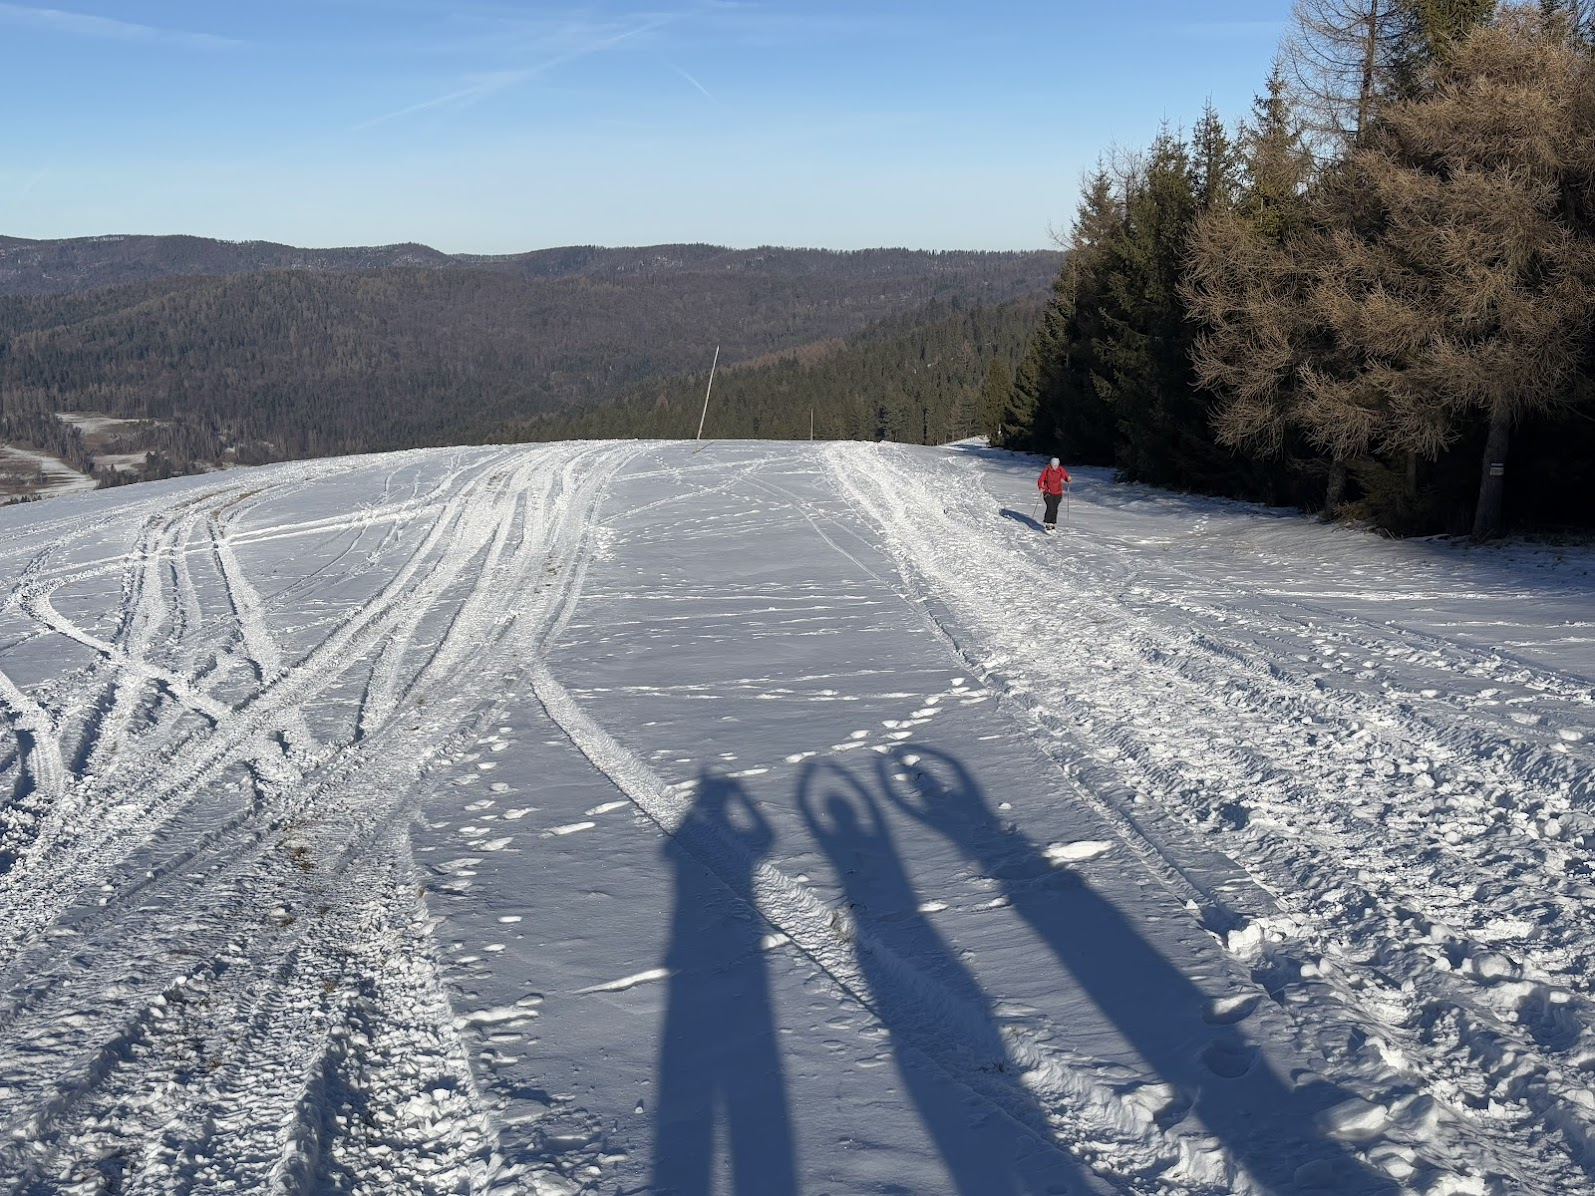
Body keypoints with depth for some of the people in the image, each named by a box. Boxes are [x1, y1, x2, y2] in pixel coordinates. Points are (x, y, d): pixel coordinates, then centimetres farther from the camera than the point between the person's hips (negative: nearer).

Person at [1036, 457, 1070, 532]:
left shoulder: (1061, 470, -5)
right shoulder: (1046, 470, -10)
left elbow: (1065, 476, -14)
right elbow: (1041, 480, -8)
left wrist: (1068, 479, -38)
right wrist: (1041, 488, -25)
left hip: (1058, 493, 2)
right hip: (1048, 493, -2)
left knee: (1055, 509, 6)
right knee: (1050, 508, -16)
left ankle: (1053, 524, 21)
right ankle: (1048, 524, -8)